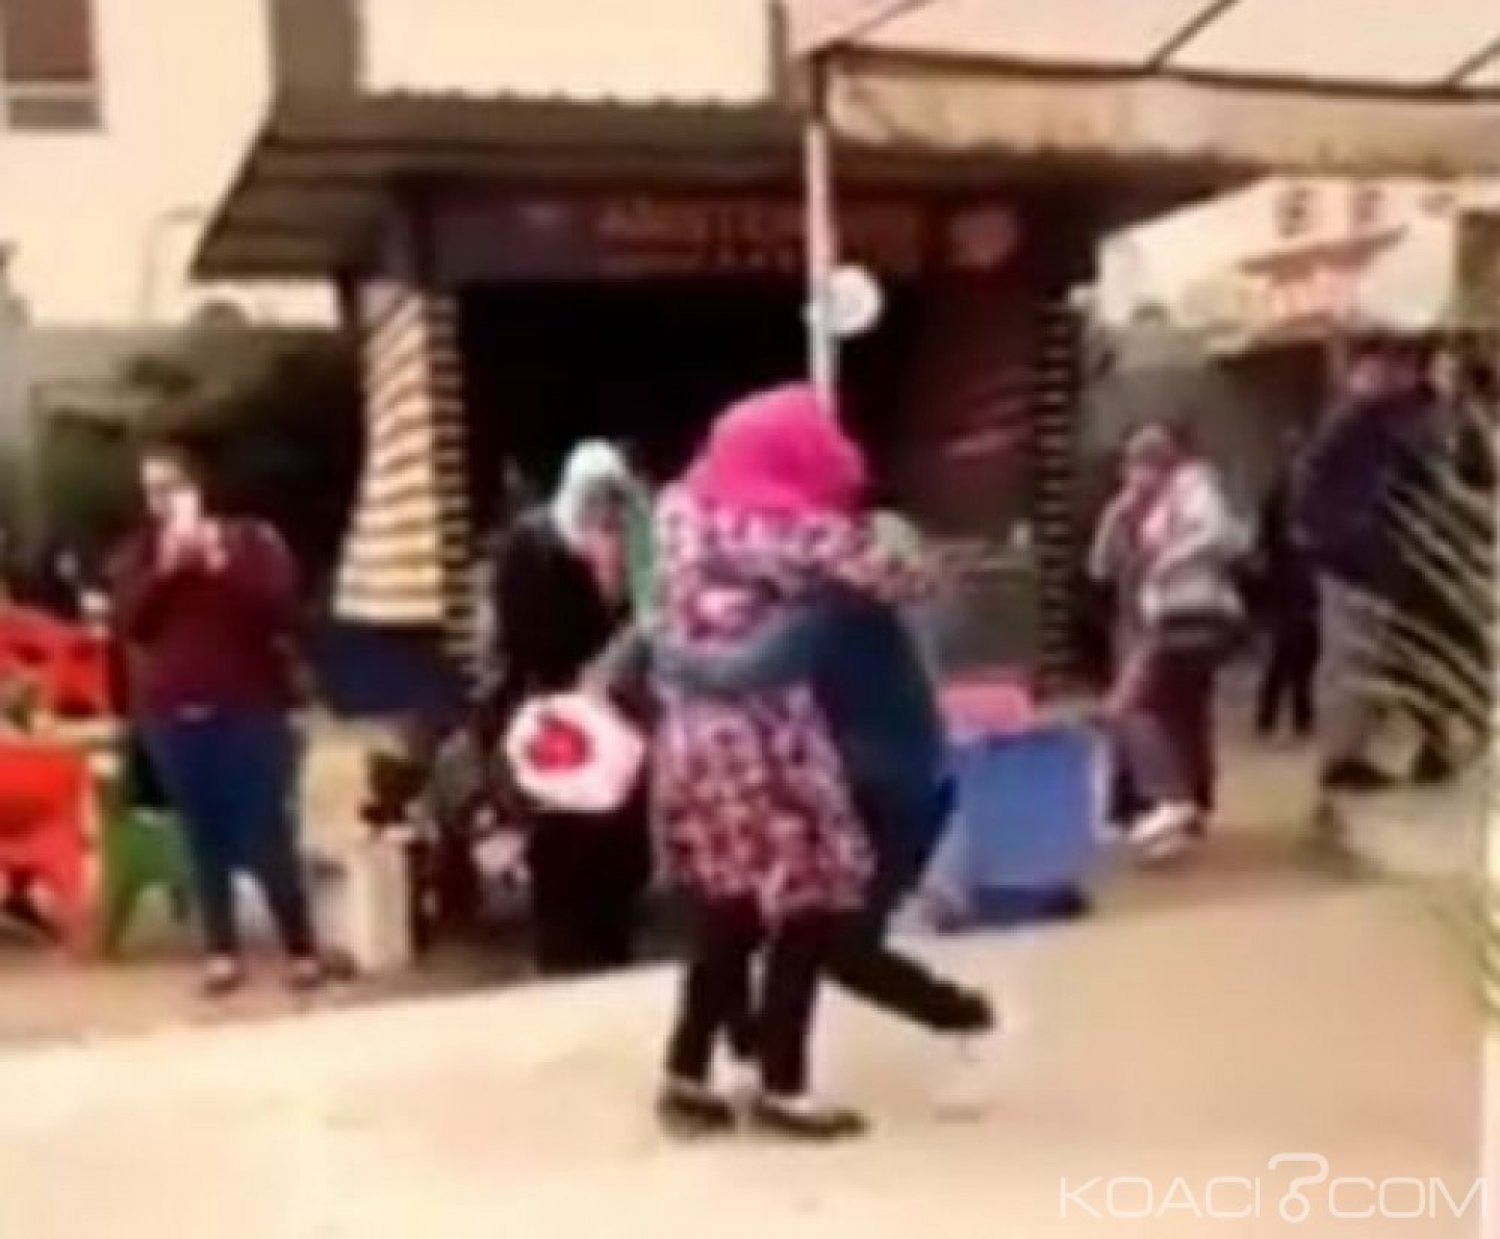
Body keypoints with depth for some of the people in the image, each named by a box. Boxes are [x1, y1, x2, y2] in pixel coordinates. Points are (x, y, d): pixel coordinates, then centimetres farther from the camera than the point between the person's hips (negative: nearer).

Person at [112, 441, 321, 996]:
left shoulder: (252, 539, 3)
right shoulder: (138, 553, 11)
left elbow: (283, 606, -9)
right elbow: (128, 623, -2)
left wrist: (222, 564, -17)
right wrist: (164, 567, -14)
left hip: (250, 710, -2)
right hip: (172, 716, 3)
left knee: (267, 834, -5)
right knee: (205, 839, 4)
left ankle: (302, 948, 5)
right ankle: (222, 952, 14)